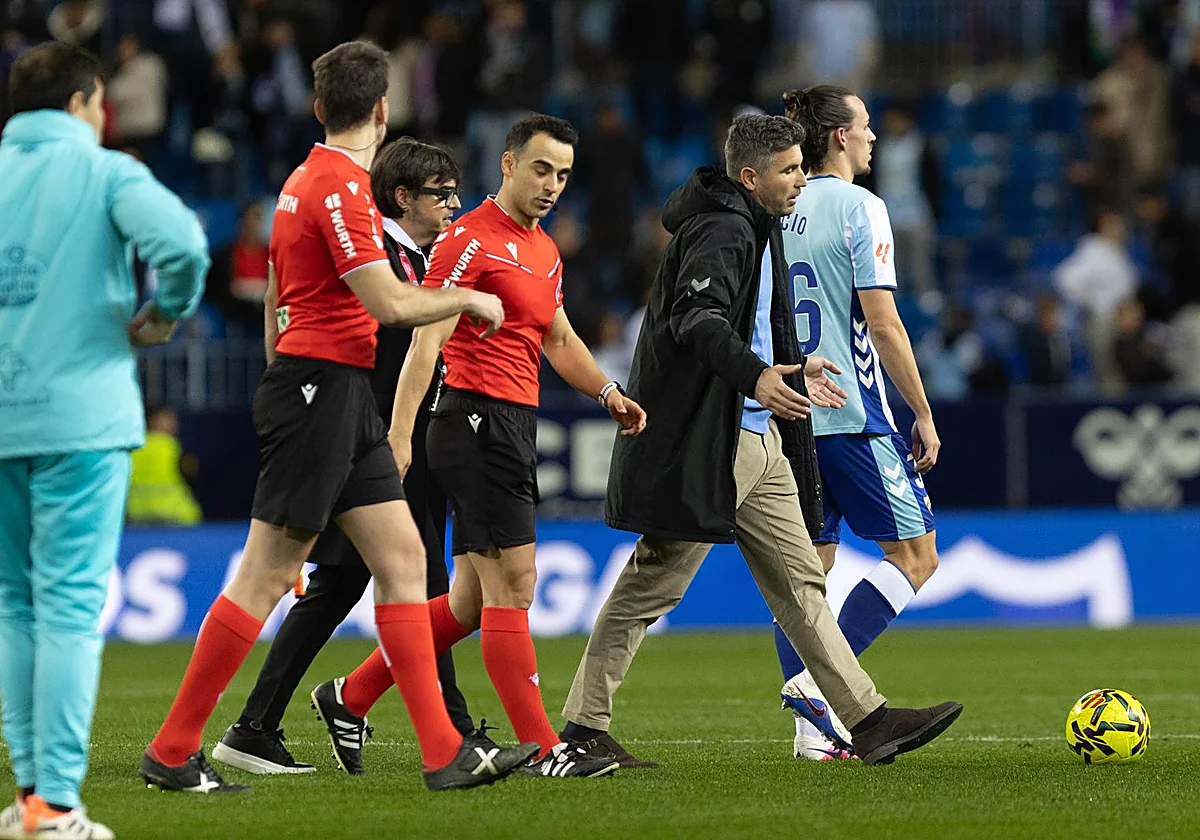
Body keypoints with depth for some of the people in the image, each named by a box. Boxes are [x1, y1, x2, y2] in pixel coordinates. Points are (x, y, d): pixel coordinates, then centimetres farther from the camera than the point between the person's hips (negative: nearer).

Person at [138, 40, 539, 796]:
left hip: (344, 400, 10)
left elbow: (276, 300, 23)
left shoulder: (309, 179, 16)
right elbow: (389, 303, -20)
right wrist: (468, 299, -4)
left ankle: (446, 754, 3)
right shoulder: (340, 186, -15)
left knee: (404, 560, 5)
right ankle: (173, 751, -2)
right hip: (321, 387, -10)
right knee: (267, 576, -7)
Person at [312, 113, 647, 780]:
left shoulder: (543, 249, 19)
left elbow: (557, 338, 32)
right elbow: (426, 339, -15)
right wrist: (400, 432, -22)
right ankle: (541, 749, -11)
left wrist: (607, 392, 20)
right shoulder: (470, 239, -9)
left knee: (472, 602, 10)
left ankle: (352, 696, 21)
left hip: (515, 429, 10)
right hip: (477, 421, -10)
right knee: (512, 586, -10)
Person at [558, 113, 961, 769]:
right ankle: (582, 727, 2)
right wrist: (756, 376, -41)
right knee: (651, 586, -4)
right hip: (706, 440, -10)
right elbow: (696, 318, -29)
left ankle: (868, 720, 8)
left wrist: (794, 370, 35)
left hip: (757, 437, 10)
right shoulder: (720, 230, -14)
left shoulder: (758, 229, 18)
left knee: (800, 583, 8)